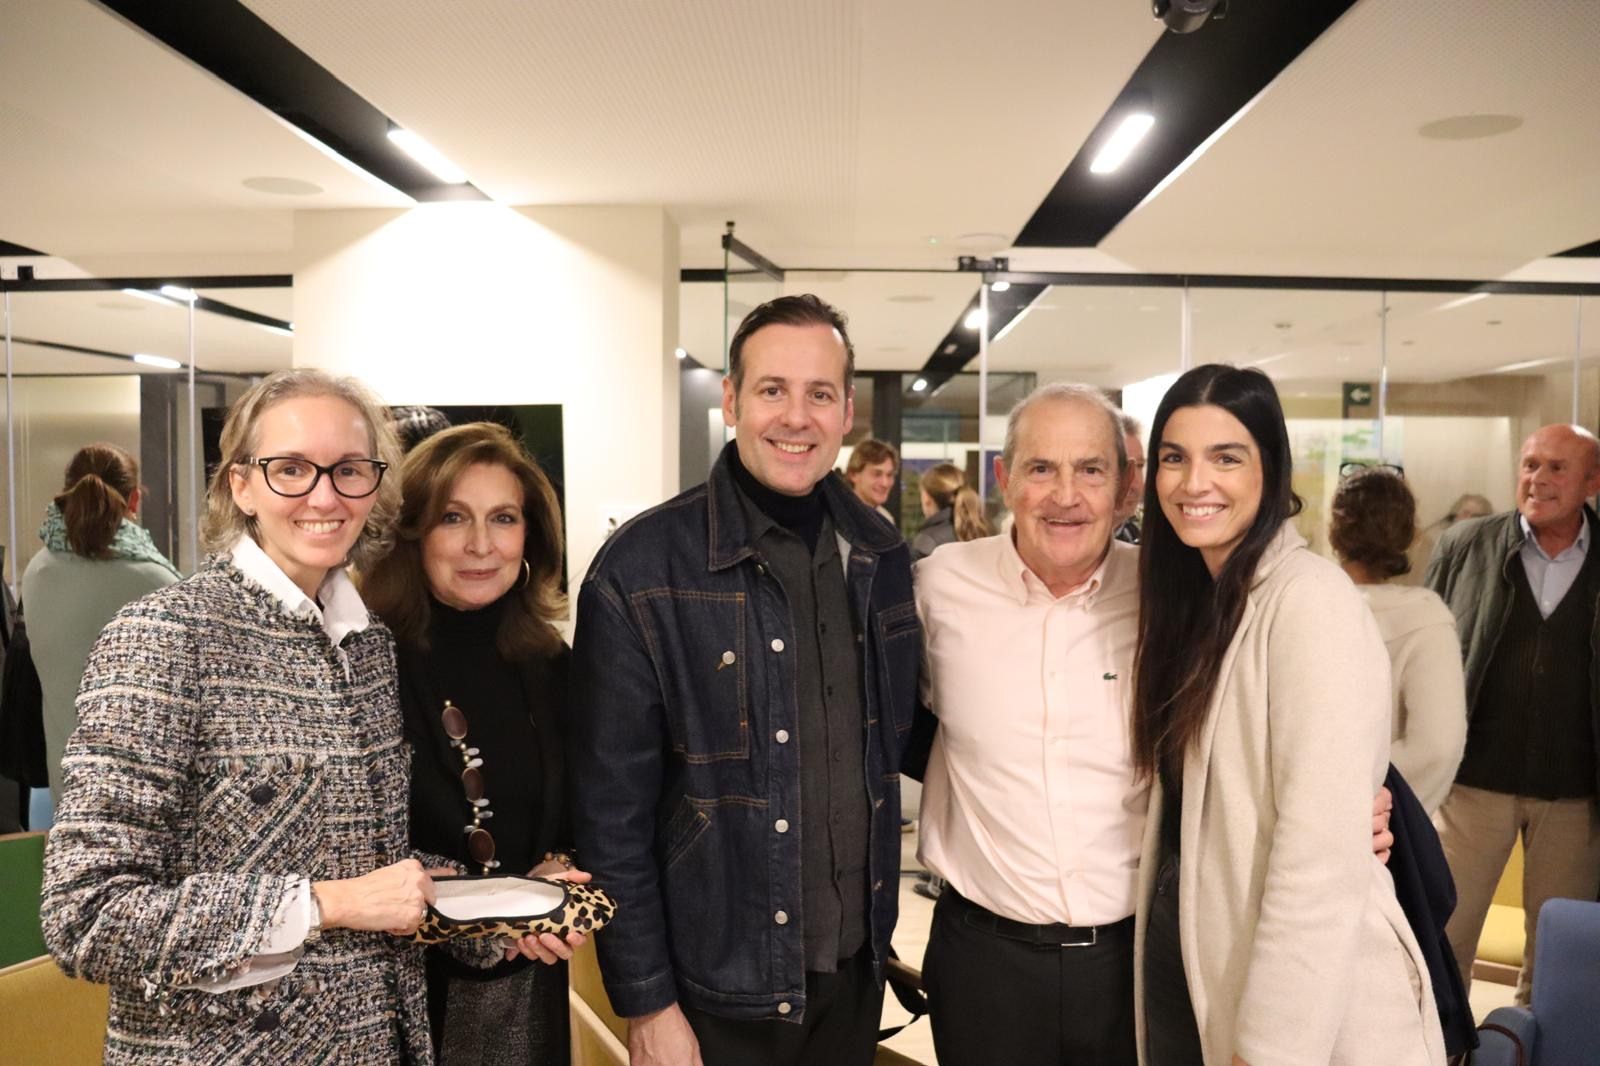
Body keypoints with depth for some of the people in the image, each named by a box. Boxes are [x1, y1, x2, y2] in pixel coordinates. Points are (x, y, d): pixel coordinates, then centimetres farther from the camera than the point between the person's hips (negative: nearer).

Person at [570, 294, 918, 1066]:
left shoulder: (880, 554, -1)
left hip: (856, 968, 5)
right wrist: (646, 1003, -11)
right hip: (719, 985, -4)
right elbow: (612, 812, -13)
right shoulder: (641, 571, -16)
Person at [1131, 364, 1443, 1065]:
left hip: (1308, 1002, -7)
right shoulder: (1197, 598, 5)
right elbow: (1184, 807, 8)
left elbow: (1323, 848, -24)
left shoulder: (1311, 600, -20)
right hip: (1183, 954, 7)